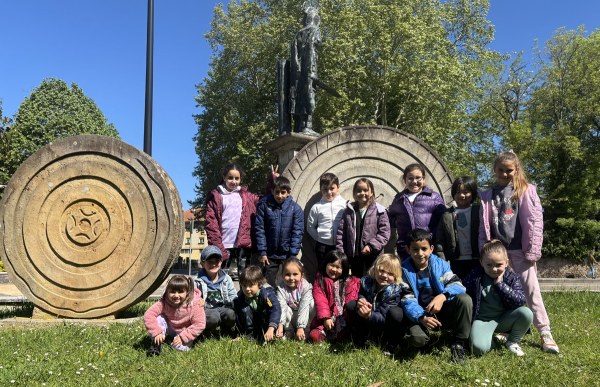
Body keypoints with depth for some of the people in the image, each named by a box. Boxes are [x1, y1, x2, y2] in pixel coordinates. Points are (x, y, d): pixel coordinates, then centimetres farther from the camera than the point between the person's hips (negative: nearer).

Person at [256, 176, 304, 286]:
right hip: (270, 255, 0)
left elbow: (297, 232, -5)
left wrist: (293, 255, -9)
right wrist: (262, 252, -8)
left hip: (288, 255, 1)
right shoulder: (264, 205, -8)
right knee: (270, 285, 8)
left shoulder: (295, 208, -6)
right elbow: (259, 229, -6)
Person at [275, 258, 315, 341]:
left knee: (311, 303, -28)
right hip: (289, 318, 1)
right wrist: (280, 325, -38)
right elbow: (281, 306, -27)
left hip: (303, 317, -1)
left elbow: (304, 308, -29)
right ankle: (288, 331, -9)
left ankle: (305, 331, -14)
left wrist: (300, 327, -35)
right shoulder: (281, 288, -18)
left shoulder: (306, 287, -23)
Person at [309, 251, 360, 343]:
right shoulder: (319, 281, 8)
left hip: (344, 318, 1)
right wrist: (325, 318, -14)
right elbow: (320, 301, -3)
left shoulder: (350, 282, 13)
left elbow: (351, 302, 5)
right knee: (314, 336, -26)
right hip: (328, 317, -1)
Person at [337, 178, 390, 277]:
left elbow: (384, 233, -8)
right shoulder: (349, 211, 5)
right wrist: (340, 253, -4)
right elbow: (341, 232, 3)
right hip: (353, 256, 3)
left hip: (372, 256, -3)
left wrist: (371, 246, -18)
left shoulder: (379, 211, -4)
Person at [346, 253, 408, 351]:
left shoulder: (395, 291, -23)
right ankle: (361, 342, -5)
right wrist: (360, 300, -27)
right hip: (367, 325, 4)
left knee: (396, 312, -34)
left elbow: (382, 317, -26)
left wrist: (369, 315, -48)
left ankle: (389, 347, -11)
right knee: (350, 305, -17)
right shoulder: (366, 281, -13)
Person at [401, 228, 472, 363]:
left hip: (443, 312, 2)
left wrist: (443, 296, -35)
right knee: (417, 338, -33)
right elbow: (408, 301, -13)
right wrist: (421, 317, -32)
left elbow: (457, 285, -13)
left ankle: (459, 343, -10)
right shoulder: (404, 270, -6)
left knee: (464, 299, -26)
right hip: (420, 315, -2)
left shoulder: (440, 264, -1)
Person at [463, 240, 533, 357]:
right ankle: (499, 338, 2)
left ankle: (513, 342, 1)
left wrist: (500, 284, -18)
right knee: (478, 347, -33)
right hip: (482, 321, -3)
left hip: (504, 319, 3)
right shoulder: (475, 277, -5)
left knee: (526, 313, -26)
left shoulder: (512, 278, -1)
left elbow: (520, 301, -14)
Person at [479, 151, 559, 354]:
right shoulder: (488, 195, 10)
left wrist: (532, 250, -9)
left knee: (531, 290, -1)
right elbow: (484, 225, 9)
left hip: (520, 249, -3)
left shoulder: (526, 191, 2)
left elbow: (535, 220, -4)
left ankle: (545, 332, 6)